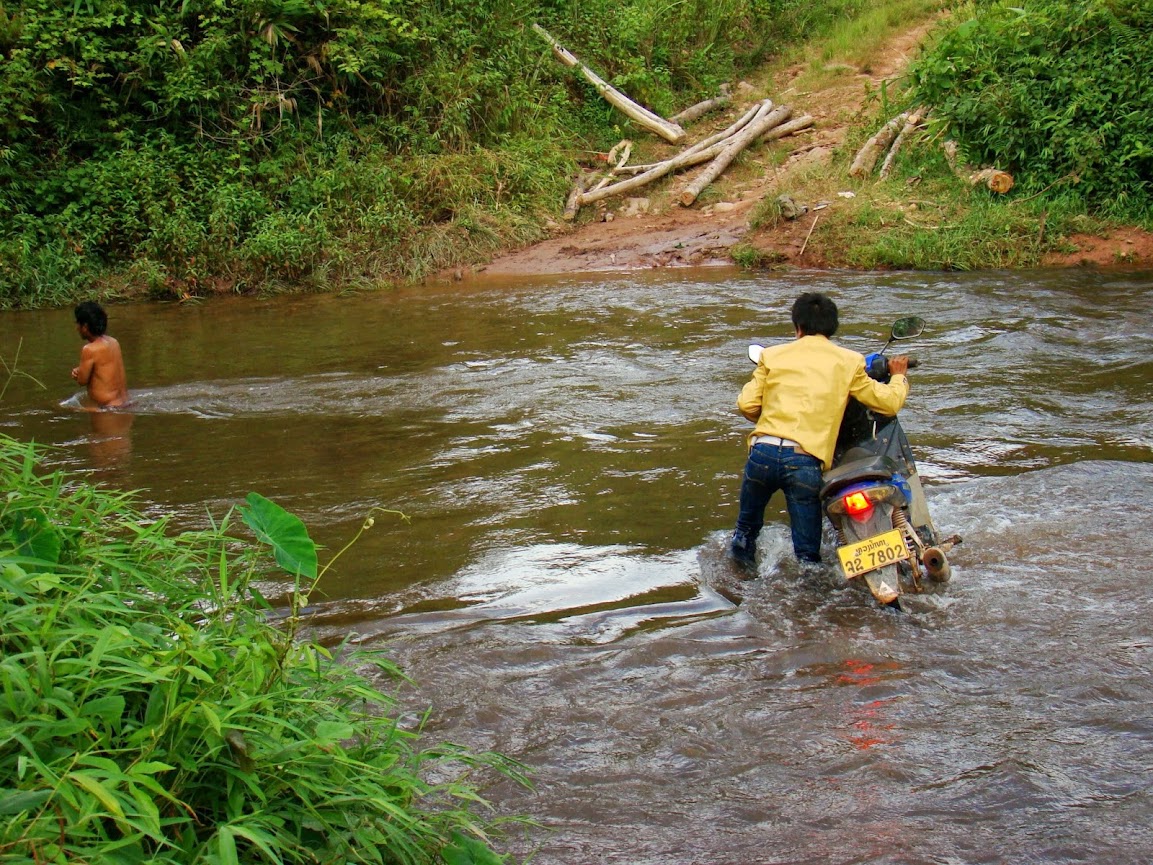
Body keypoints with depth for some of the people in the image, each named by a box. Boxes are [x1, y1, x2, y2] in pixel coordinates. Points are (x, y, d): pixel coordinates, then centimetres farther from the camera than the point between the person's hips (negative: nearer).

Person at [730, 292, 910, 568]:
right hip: (806, 461, -2)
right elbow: (889, 402, 10)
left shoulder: (773, 355, 11)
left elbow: (747, 404, 7)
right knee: (807, 554, 7)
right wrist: (899, 376, 31)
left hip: (763, 451, 2)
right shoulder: (849, 362, 8)